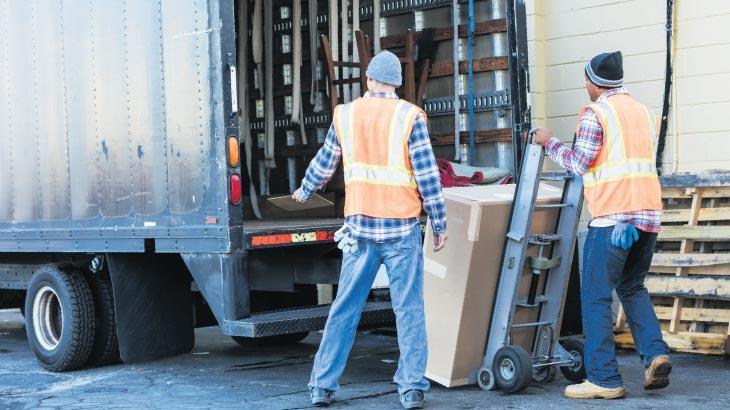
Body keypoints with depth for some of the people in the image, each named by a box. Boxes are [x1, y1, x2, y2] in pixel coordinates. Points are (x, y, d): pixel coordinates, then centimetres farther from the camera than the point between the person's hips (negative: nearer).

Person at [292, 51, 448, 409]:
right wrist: (439, 223, 2)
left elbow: (323, 164, 18)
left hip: (359, 227, 3)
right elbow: (427, 175, -6)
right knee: (409, 310, 4)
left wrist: (305, 191, 37)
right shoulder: (409, 117, -4)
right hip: (401, 228, -2)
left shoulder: (345, 115, 5)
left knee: (344, 308, 10)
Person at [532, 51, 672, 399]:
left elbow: (579, 163, -7)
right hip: (649, 213, 7)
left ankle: (604, 379, 0)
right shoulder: (644, 112, 17)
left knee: (596, 295, 0)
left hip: (612, 215, -7)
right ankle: (655, 353, 3)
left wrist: (549, 142, 7)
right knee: (632, 286, 21)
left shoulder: (595, 113, -5)